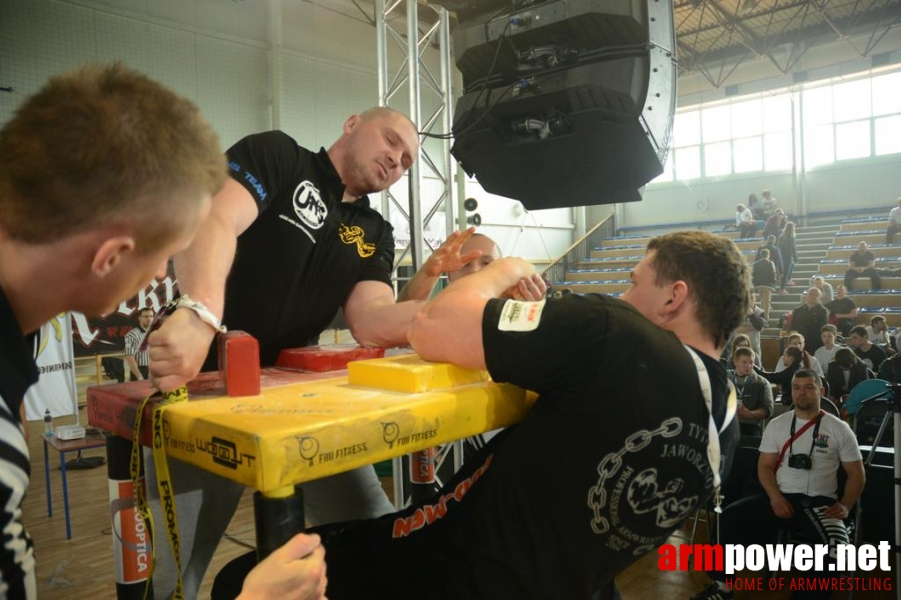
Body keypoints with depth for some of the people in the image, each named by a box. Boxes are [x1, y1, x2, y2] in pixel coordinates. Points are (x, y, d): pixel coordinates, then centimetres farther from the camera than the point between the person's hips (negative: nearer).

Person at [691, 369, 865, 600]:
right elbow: (765, 466, 8)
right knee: (730, 517, -21)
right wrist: (775, 496, -11)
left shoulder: (839, 429, 5)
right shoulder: (777, 425, 10)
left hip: (820, 502, -2)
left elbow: (856, 474, 7)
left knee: (836, 547, -34)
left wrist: (845, 506, -10)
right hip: (780, 498, 2)